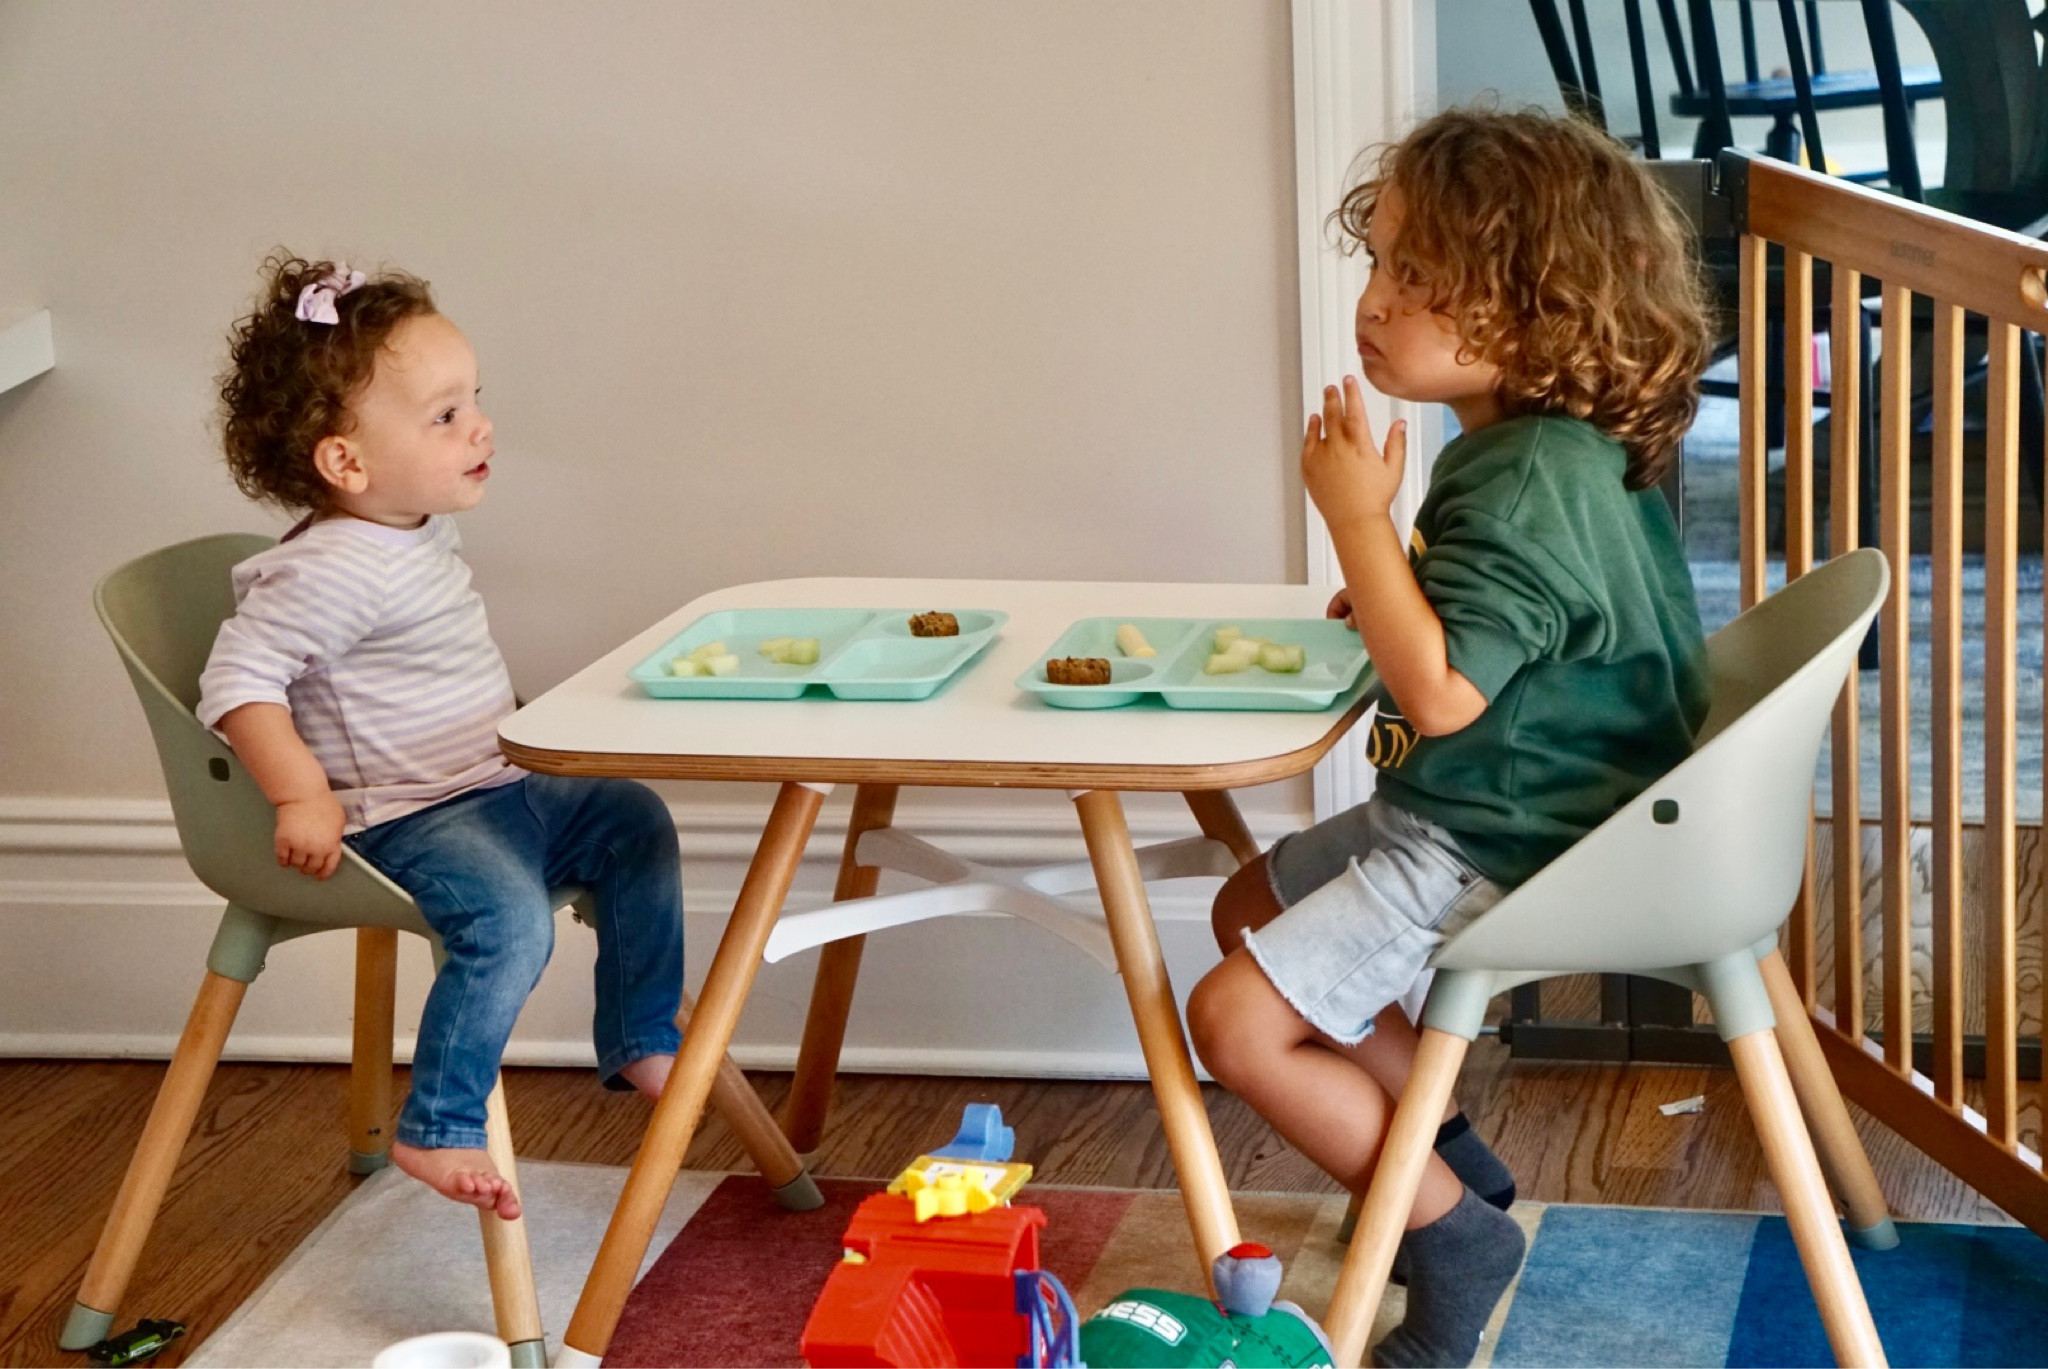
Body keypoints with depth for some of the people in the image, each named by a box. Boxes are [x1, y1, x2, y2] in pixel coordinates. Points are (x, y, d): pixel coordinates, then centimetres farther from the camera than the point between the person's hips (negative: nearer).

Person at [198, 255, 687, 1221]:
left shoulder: (423, 534, 8)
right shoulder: (329, 571, -23)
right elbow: (238, 681, -27)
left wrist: (512, 738, 29)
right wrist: (301, 797, -32)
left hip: (500, 787, 10)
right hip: (407, 817, -10)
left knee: (635, 824, 13)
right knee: (511, 918, -31)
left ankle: (641, 1044, 19)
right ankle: (436, 1133, -23)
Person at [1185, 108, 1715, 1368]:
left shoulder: (1531, 485, -28)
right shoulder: (1567, 447, 4)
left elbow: (1441, 692, -34)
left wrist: (1360, 517, -29)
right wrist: (1404, 587, 6)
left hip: (1500, 852, -11)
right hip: (1477, 813, 11)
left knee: (1240, 1022, -11)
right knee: (1251, 910, 24)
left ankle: (1456, 1237, 3)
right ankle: (1449, 1153, 27)